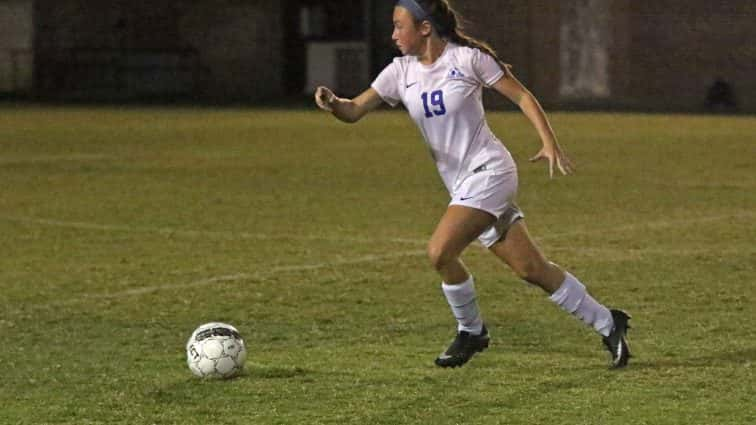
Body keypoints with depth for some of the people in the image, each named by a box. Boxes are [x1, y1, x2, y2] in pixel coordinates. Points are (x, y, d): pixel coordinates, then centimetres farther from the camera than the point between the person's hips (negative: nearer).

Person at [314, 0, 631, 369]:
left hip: (489, 170, -6)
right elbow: (354, 111, 2)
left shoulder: (467, 58, -10)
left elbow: (522, 96, -4)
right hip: (462, 185, 6)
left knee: (440, 251, -20)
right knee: (530, 268, 5)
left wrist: (549, 143, -13)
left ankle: (471, 331, 2)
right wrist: (333, 103, -20)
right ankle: (607, 323, 17)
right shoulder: (401, 72, 6)